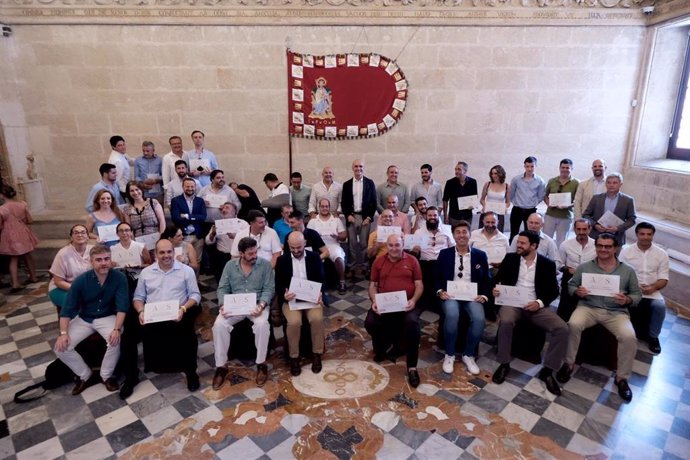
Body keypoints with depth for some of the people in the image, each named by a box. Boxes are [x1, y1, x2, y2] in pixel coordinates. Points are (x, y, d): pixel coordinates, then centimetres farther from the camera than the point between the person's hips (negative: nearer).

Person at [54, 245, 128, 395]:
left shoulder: (119, 278, -17)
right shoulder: (81, 280, -13)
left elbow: (122, 307, -19)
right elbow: (68, 308, -8)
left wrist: (117, 329, -32)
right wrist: (63, 333, -19)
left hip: (108, 317, -2)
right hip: (84, 319, 3)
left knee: (115, 340, -31)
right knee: (61, 347, -15)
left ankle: (106, 376, -3)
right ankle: (85, 376, 9)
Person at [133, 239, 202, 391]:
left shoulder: (186, 270, 6)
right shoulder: (146, 272, 14)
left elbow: (195, 295, 3)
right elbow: (138, 297, 14)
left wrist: (183, 308, -15)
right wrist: (141, 311, -7)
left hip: (177, 317, -3)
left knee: (187, 334, -31)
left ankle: (191, 372, -9)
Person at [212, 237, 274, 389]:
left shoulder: (265, 264, -3)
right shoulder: (230, 265, 4)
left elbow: (269, 288, -5)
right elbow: (222, 288, 4)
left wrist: (261, 305, -23)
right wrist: (222, 305, -15)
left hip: (257, 305, -2)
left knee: (262, 324, -33)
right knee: (219, 324, -25)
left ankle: (261, 363, -12)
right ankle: (221, 366, -9)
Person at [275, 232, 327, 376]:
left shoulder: (314, 258, 4)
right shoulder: (282, 260, 3)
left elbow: (322, 281, 5)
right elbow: (278, 285, 2)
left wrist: (319, 294, -16)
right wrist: (284, 295, -21)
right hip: (290, 298, -1)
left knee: (317, 318, -28)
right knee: (294, 321, -30)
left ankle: (317, 354, -7)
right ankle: (294, 357, -8)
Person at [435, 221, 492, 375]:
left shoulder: (480, 255, 8)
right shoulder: (444, 253, 6)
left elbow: (487, 280, 10)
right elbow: (436, 277, 8)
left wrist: (484, 296, -7)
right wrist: (440, 291, -10)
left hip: (472, 296, 1)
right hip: (451, 294, -1)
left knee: (479, 318, -28)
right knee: (452, 315, -33)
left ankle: (468, 355, -2)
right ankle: (449, 355, -9)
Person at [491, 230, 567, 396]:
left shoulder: (547, 264, 4)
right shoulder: (510, 258, 5)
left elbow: (554, 291, 4)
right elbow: (497, 278, 8)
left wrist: (540, 302, -14)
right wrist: (495, 289, -15)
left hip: (536, 306, 1)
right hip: (512, 302, -1)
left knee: (562, 328, -21)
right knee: (505, 321, -34)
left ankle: (547, 370, -5)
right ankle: (504, 364, -14)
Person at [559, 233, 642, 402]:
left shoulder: (628, 271, 8)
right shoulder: (584, 267, 6)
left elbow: (637, 294, 11)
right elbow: (570, 285, 11)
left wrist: (627, 300, -12)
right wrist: (577, 292, -13)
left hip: (616, 312, 1)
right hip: (588, 307, 0)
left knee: (629, 337, -27)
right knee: (573, 324, -31)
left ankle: (622, 378, -2)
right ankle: (569, 364, -9)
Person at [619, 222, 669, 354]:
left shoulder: (661, 254, 5)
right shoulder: (626, 251, 1)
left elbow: (663, 279, 3)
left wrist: (653, 287, -18)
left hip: (652, 291, 1)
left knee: (660, 306, -29)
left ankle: (653, 336, -4)